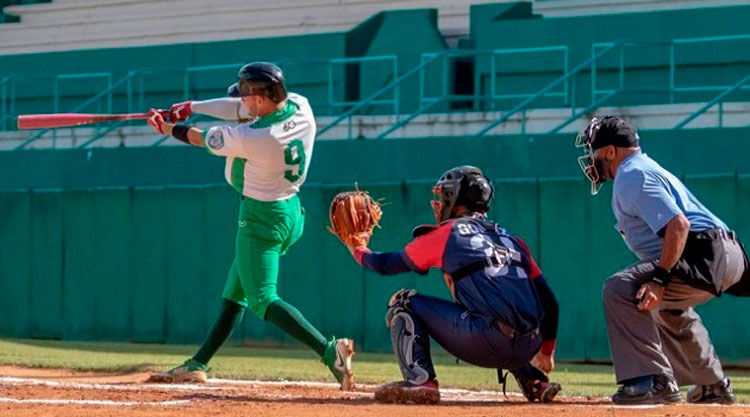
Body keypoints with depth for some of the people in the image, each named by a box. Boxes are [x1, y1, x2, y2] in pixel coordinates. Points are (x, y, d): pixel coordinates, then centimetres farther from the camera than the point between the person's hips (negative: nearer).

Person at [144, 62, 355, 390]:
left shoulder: (253, 138, -27)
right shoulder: (301, 108, -8)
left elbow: (204, 139, -10)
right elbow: (243, 109, 5)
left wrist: (166, 128, 7)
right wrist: (193, 107, 7)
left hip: (261, 219, -10)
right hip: (291, 212, 10)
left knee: (262, 301, -11)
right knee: (235, 293, 18)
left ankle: (330, 351, -26)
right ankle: (197, 365, 26)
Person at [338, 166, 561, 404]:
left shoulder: (446, 234, 10)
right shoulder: (512, 240, 23)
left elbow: (386, 265, 22)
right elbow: (547, 300, 21)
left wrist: (357, 250, 43)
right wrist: (546, 350, 32)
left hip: (488, 343, -6)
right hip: (528, 347, 6)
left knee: (404, 303, 10)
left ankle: (419, 380, -7)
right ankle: (534, 383, 23)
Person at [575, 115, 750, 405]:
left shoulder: (632, 177, -10)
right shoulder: (646, 169, 24)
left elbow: (678, 224, -22)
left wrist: (660, 279, -28)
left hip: (706, 254, -11)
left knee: (621, 289, -22)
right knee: (667, 305, 38)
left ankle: (654, 381, -27)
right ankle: (713, 387, 46)